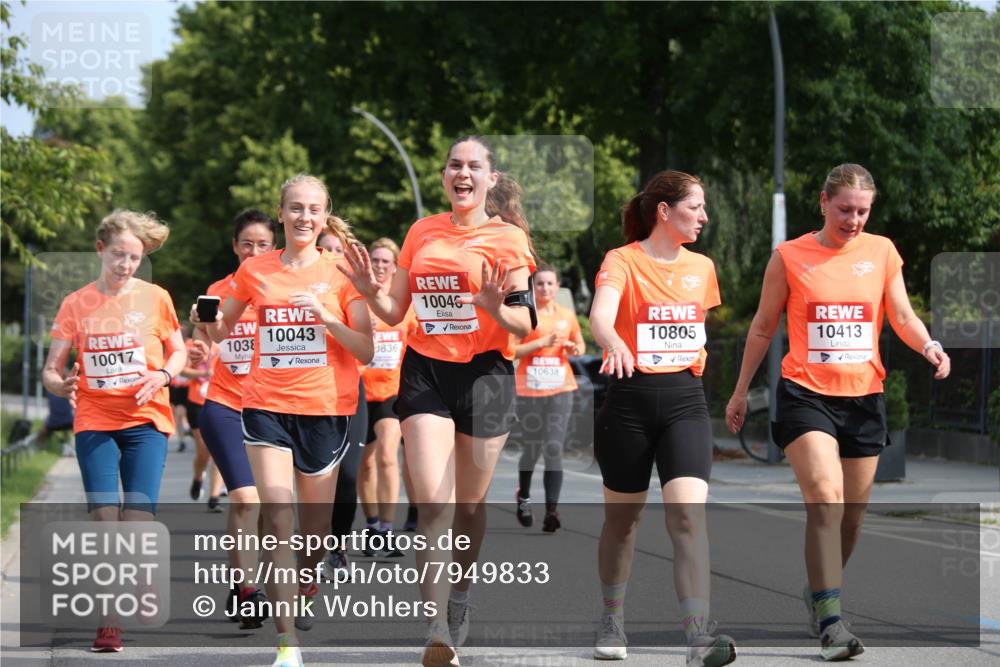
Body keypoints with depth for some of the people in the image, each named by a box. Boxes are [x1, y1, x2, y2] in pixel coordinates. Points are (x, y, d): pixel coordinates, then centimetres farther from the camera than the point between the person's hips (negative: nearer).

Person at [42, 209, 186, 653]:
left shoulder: (154, 298, 2)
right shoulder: (76, 304, 3)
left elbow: (178, 351, 13)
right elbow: (51, 369, 4)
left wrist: (164, 375, -9)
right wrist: (61, 384, -19)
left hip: (146, 419, 0)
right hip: (94, 421, 1)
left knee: (138, 515, -13)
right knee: (104, 513, -9)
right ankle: (108, 620, -1)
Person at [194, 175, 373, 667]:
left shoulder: (340, 272, 0)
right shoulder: (254, 271, 5)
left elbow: (366, 351, -2)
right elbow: (222, 332, 18)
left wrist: (327, 318, -17)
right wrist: (206, 323, -5)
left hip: (325, 409, 0)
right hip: (266, 405, 0)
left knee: (315, 523, 9)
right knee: (277, 518, -13)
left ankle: (303, 591, 42)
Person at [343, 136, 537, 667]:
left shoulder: (507, 239, -1)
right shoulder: (422, 233, 10)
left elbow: (524, 328, -4)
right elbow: (394, 313, 15)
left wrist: (494, 307, -24)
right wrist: (371, 292, -5)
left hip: (484, 373, -2)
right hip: (424, 372, 2)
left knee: (468, 504, 9)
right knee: (433, 502, -12)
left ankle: (460, 596, 35)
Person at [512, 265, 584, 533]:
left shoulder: (567, 315, 10)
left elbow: (580, 344, 23)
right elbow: (510, 350, -8)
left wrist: (575, 348, -1)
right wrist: (542, 342, -18)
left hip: (560, 390, 2)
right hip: (529, 391, -2)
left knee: (554, 450, -7)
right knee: (531, 449, 6)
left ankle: (552, 510, -10)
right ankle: (523, 496, 34)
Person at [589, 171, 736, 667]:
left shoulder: (701, 267, 10)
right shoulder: (622, 261, -7)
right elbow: (600, 315, -26)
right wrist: (614, 345, -45)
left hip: (685, 401, 3)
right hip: (629, 400, -3)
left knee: (688, 514, -15)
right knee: (622, 518, 11)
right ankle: (612, 623, 32)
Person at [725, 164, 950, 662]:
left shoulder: (881, 251, 6)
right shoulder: (789, 257, 0)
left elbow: (902, 315, 2)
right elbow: (763, 326, 9)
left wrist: (927, 345, -20)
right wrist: (741, 391, 12)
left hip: (863, 397, 4)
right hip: (806, 395, -3)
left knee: (853, 510, 10)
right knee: (826, 499, -19)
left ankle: (819, 592, 34)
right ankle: (830, 621, -23)